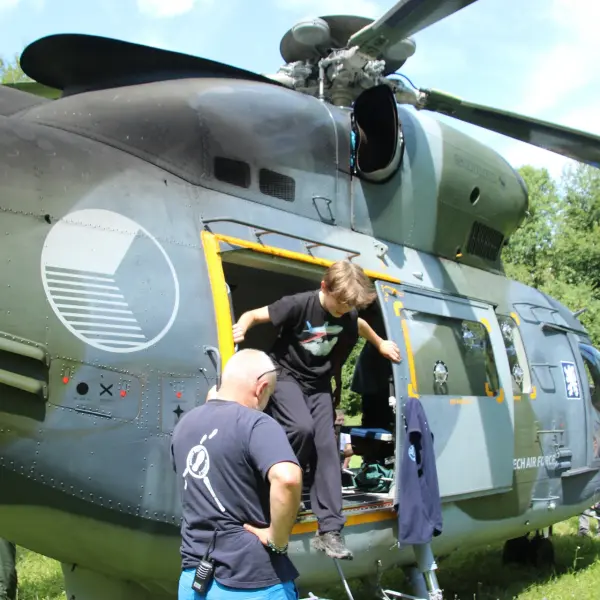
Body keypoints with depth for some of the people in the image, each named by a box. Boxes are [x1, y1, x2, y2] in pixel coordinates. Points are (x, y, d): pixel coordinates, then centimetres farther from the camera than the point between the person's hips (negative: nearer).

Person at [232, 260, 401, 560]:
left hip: (318, 385, 5)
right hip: (286, 376, -4)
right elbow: (254, 315, -18)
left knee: (326, 448, -6)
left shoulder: (349, 316, -5)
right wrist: (241, 328, -39)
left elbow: (360, 325, 20)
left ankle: (329, 530, -5)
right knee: (302, 428, -32)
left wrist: (381, 345, 34)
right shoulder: (299, 304, -22)